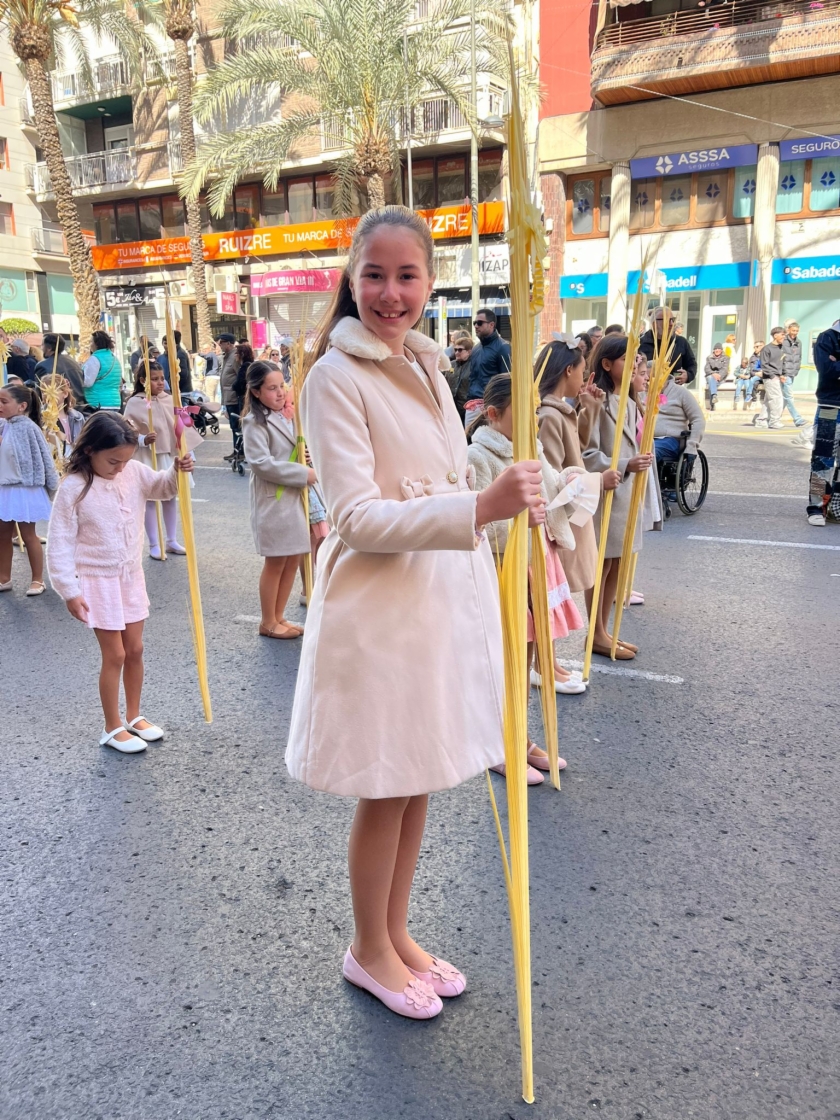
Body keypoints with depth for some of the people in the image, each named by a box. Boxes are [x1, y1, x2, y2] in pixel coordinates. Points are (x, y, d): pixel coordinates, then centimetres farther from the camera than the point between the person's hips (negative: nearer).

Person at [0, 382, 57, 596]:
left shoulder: (28, 427, -16)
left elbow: (44, 457, -13)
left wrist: (54, 486, -9)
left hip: (24, 489, -7)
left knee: (28, 535, 3)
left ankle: (38, 580, 15)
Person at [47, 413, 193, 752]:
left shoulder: (135, 472, -5)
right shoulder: (73, 488, -18)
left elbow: (162, 488, 12)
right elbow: (60, 544, -14)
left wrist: (177, 471, -12)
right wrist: (70, 591, -14)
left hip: (131, 577, 5)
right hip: (98, 583, -5)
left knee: (135, 650, 14)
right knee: (115, 655, 1)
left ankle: (134, 716, 32)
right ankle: (112, 729, 18)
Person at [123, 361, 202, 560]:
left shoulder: (169, 400, 2)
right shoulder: (135, 403, -10)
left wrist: (187, 451, 6)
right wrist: (143, 440, -29)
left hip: (170, 456, 5)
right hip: (148, 458, -4)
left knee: (170, 497, 13)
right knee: (151, 500, 4)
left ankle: (171, 541, 25)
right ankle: (154, 545, 13)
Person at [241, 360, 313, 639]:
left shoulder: (286, 416, 13)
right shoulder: (254, 422, -13)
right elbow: (262, 463, -21)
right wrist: (304, 474, -21)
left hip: (294, 496, 8)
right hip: (272, 499, -8)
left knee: (293, 559, 11)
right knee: (276, 562, 1)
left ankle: (279, 616, 24)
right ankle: (268, 623, 16)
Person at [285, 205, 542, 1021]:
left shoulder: (424, 367, 11)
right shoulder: (336, 376, -12)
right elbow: (358, 517, -20)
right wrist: (480, 508, -31)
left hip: (447, 594, 7)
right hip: (380, 606, -7)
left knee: (419, 779, 17)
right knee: (386, 790, 8)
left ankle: (398, 935, 37)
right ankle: (369, 951, 32)